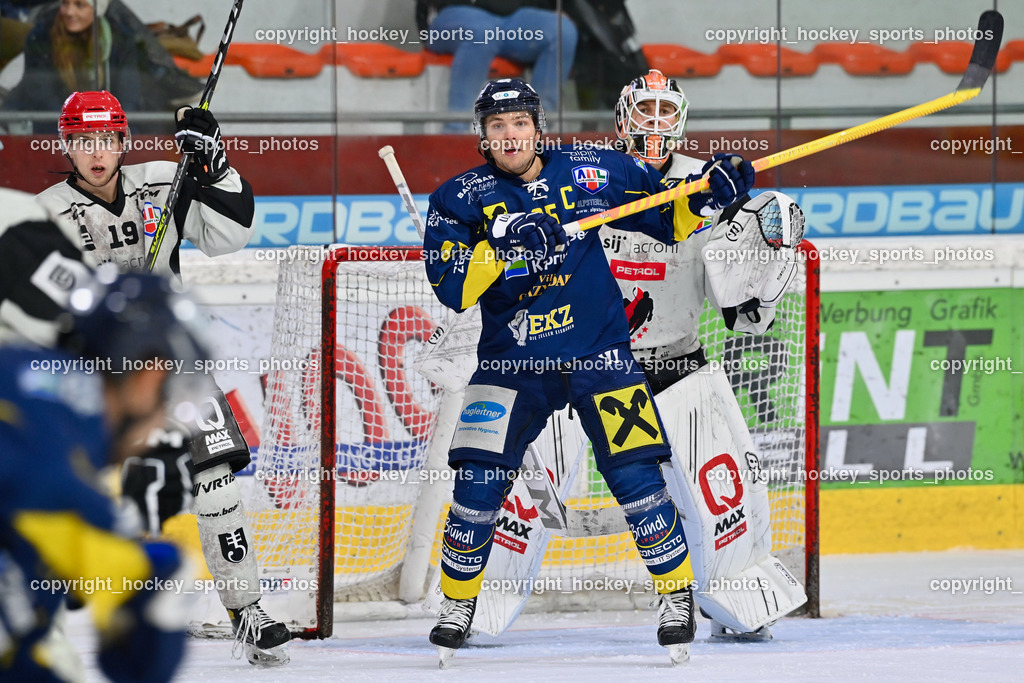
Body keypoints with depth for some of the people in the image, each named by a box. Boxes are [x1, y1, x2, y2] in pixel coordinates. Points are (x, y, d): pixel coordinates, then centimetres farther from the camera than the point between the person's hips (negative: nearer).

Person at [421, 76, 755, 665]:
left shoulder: (590, 172, 0)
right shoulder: (461, 199, -2)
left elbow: (667, 218, 7)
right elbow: (451, 287, -12)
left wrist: (708, 192, -11)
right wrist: (505, 247, -26)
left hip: (598, 350, 0)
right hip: (512, 360, 0)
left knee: (635, 475, -8)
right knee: (480, 481, -9)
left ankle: (677, 595, 8)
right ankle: (457, 606, 9)